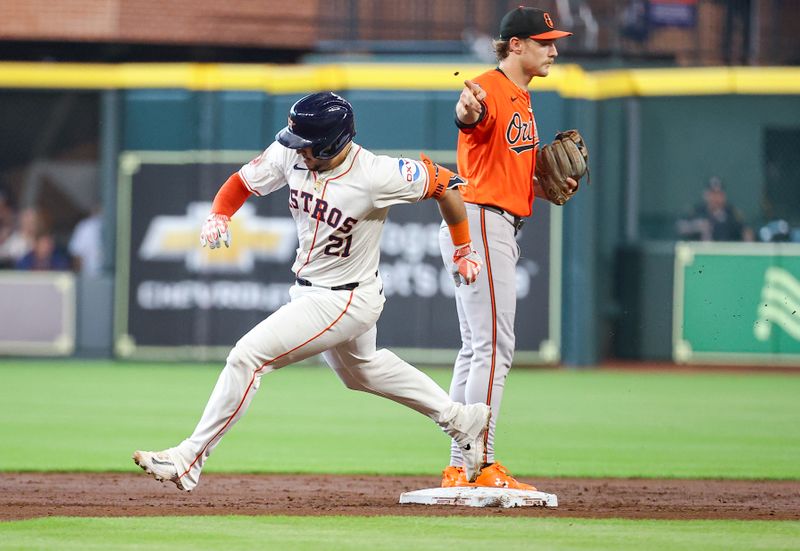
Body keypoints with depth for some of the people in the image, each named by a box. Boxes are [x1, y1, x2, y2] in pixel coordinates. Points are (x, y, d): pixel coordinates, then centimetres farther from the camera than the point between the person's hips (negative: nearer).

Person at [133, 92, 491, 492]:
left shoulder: (376, 176, -29)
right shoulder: (291, 155, -12)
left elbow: (445, 183, -16)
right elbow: (242, 182, 3)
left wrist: (463, 251, -5)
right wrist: (218, 216, -18)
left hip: (347, 301, -9)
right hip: (307, 291, 9)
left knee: (248, 356, -16)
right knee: (360, 369, 29)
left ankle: (190, 459, -8)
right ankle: (463, 420, 42)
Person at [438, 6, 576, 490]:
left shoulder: (522, 99, 18)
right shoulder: (490, 90, -14)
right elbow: (469, 120, -39)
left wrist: (548, 189, 7)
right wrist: (467, 110, -62)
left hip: (499, 229, 11)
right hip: (480, 223, -11)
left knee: (478, 349, 12)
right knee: (494, 347, -12)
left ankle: (459, 469, 16)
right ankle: (483, 465, -12)